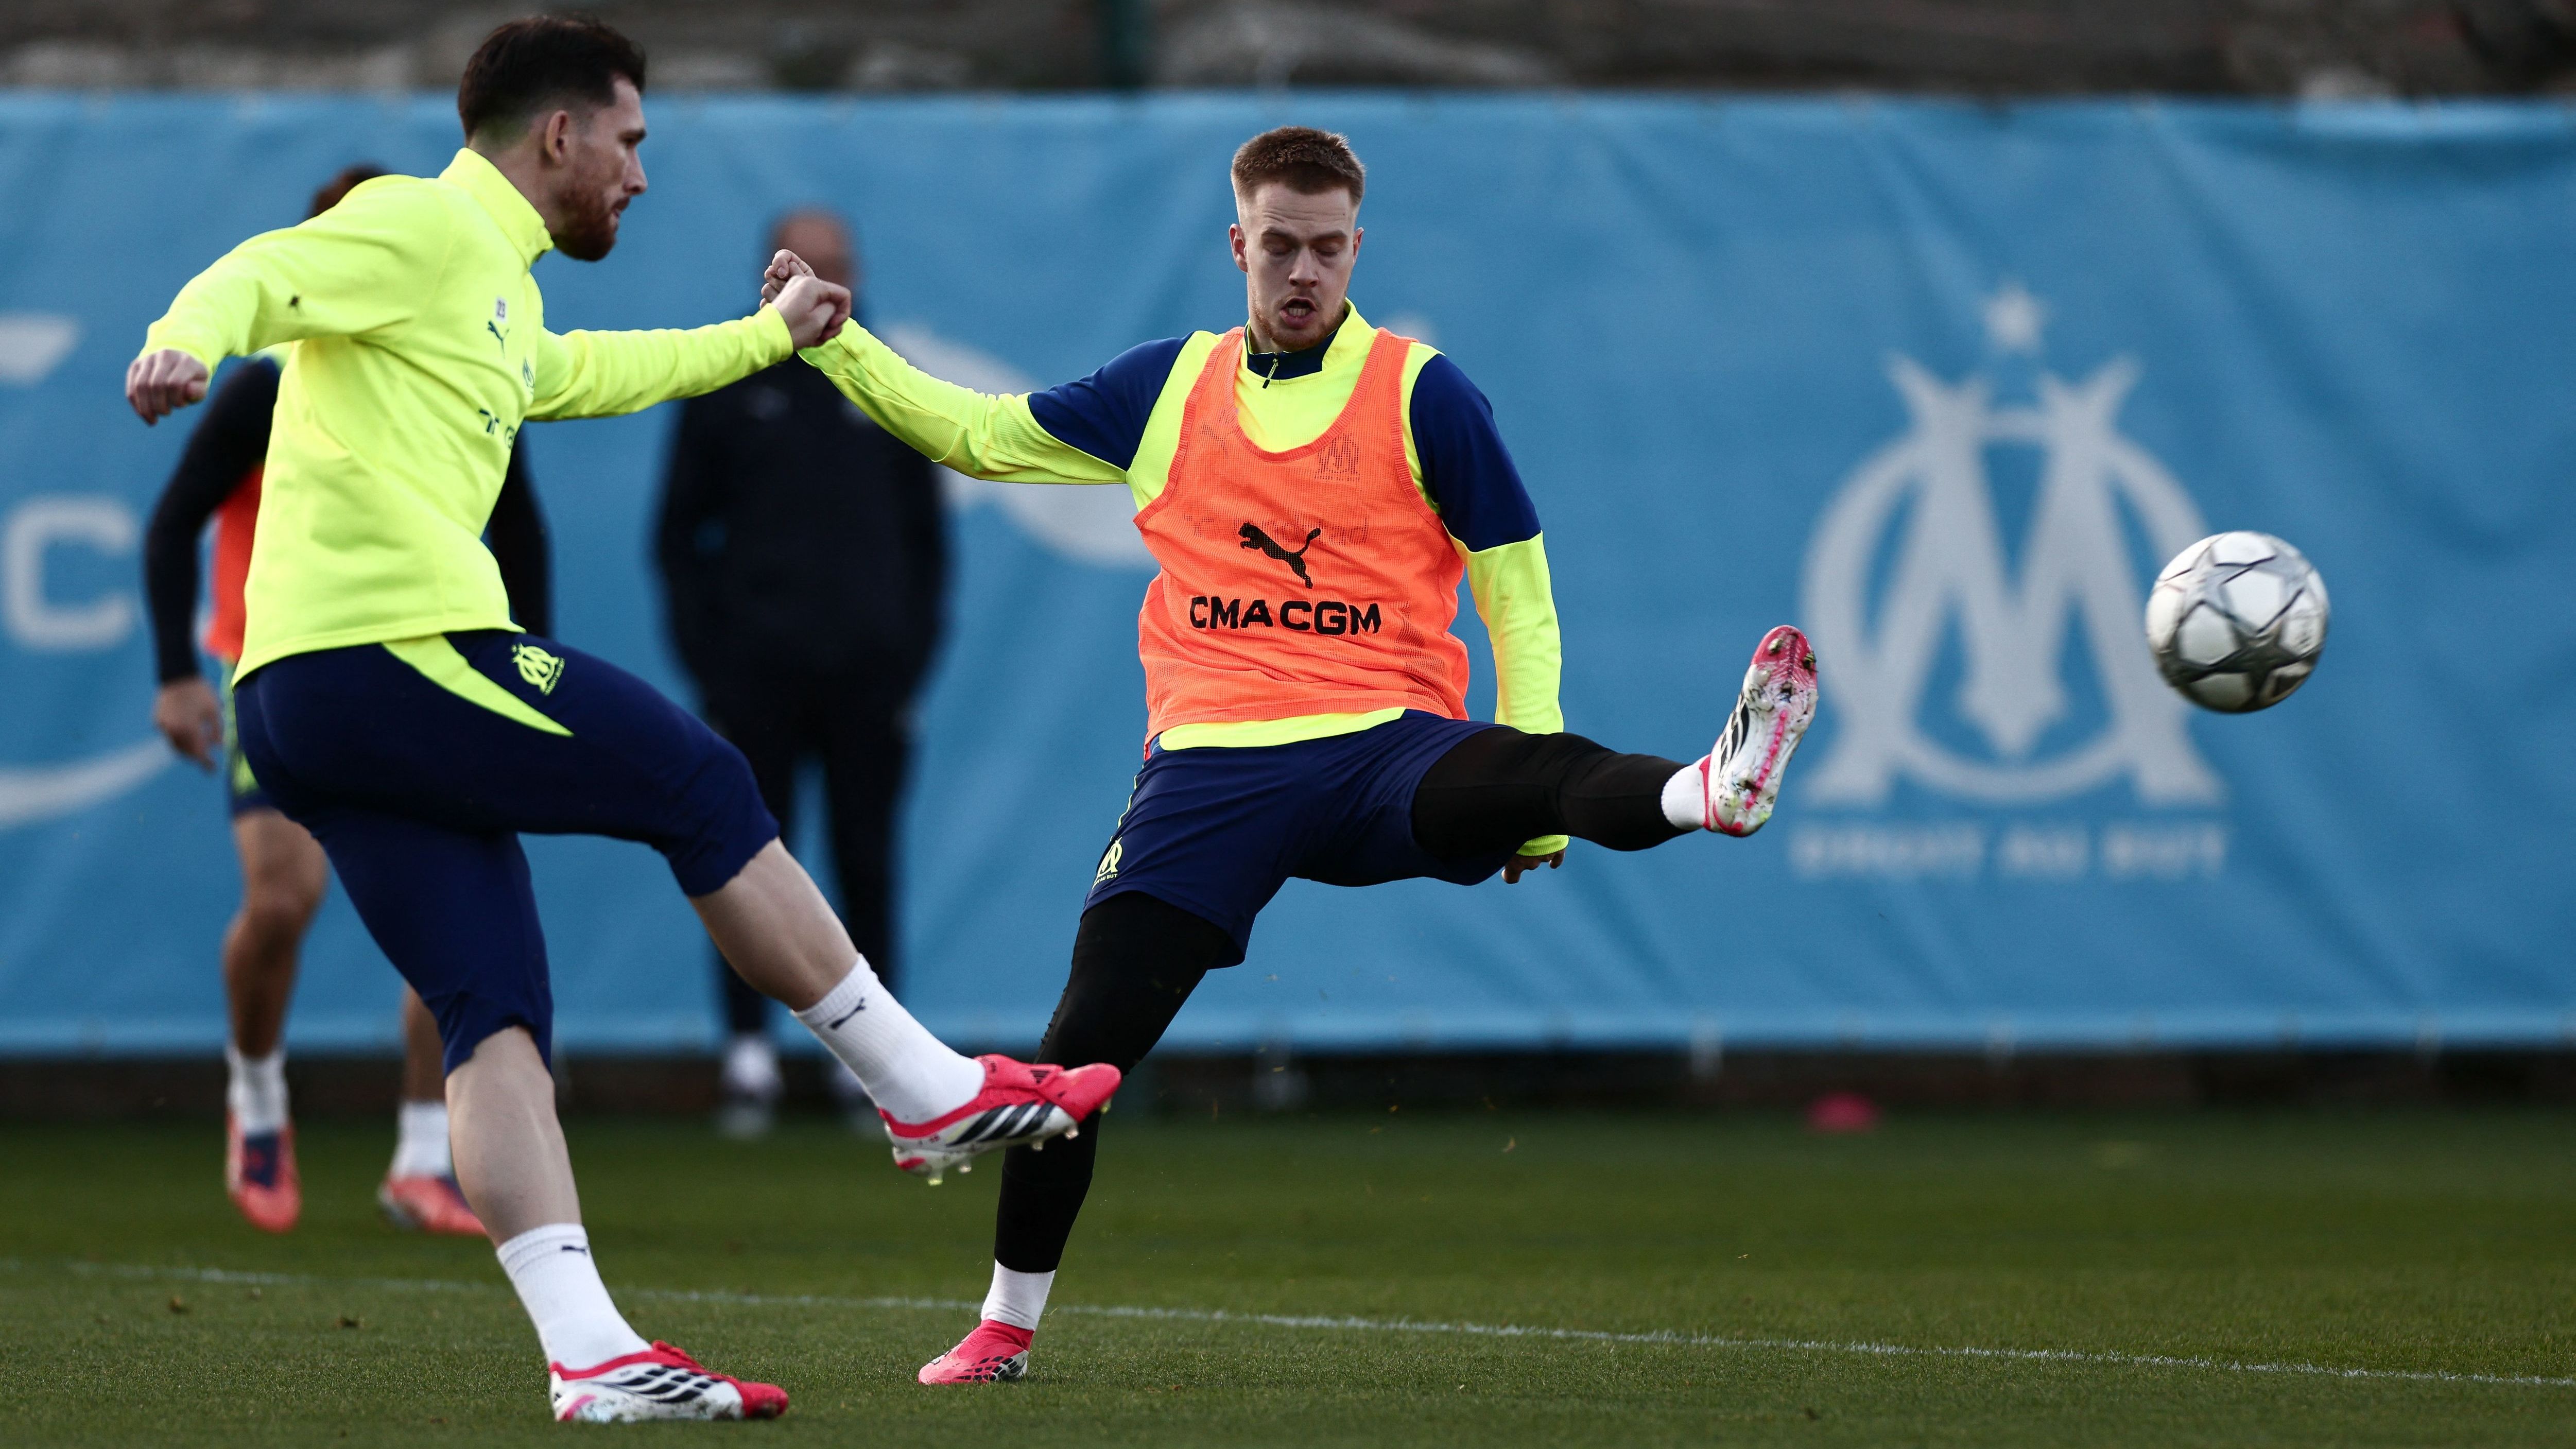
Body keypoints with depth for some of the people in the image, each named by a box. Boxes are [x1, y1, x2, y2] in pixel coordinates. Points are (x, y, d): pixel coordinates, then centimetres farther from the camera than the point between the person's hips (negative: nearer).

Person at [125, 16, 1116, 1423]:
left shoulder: (498, 302, 28)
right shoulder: (421, 226, -3)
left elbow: (588, 370, 49)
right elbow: (258, 279, -20)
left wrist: (767, 334, 61)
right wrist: (183, 348, -42)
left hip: (299, 707, 10)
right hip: (399, 649, -10)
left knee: (496, 1016, 1)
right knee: (700, 788, 3)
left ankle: (585, 1349, -9)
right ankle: (932, 1094, 13)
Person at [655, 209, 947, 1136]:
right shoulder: (724, 389, 6)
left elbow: (926, 535, 13)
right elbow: (680, 531, 7)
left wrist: (914, 650, 3)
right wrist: (704, 651, -3)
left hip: (869, 675, 1)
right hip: (755, 671, -1)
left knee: (868, 861, 1)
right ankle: (749, 1054, 0)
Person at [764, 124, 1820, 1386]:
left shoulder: (1422, 394, 4)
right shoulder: (1167, 388, 14)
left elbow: (1515, 589, 5)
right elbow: (974, 434, 24)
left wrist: (1534, 804, -3)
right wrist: (832, 340, 13)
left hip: (1385, 749, -2)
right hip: (1211, 760, 2)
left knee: (1520, 772, -37)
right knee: (1084, 1042, -6)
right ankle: (1005, 1323, 9)